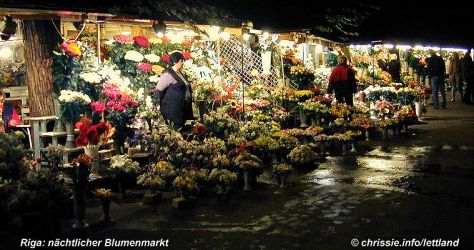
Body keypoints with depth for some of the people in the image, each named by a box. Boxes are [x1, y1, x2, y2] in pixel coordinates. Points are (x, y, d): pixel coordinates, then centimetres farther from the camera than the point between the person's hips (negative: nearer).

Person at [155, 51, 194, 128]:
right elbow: (159, 89, -13)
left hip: (182, 109, 9)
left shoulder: (179, 73, 15)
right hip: (172, 109, -9)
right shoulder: (168, 74, -13)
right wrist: (160, 105, -8)